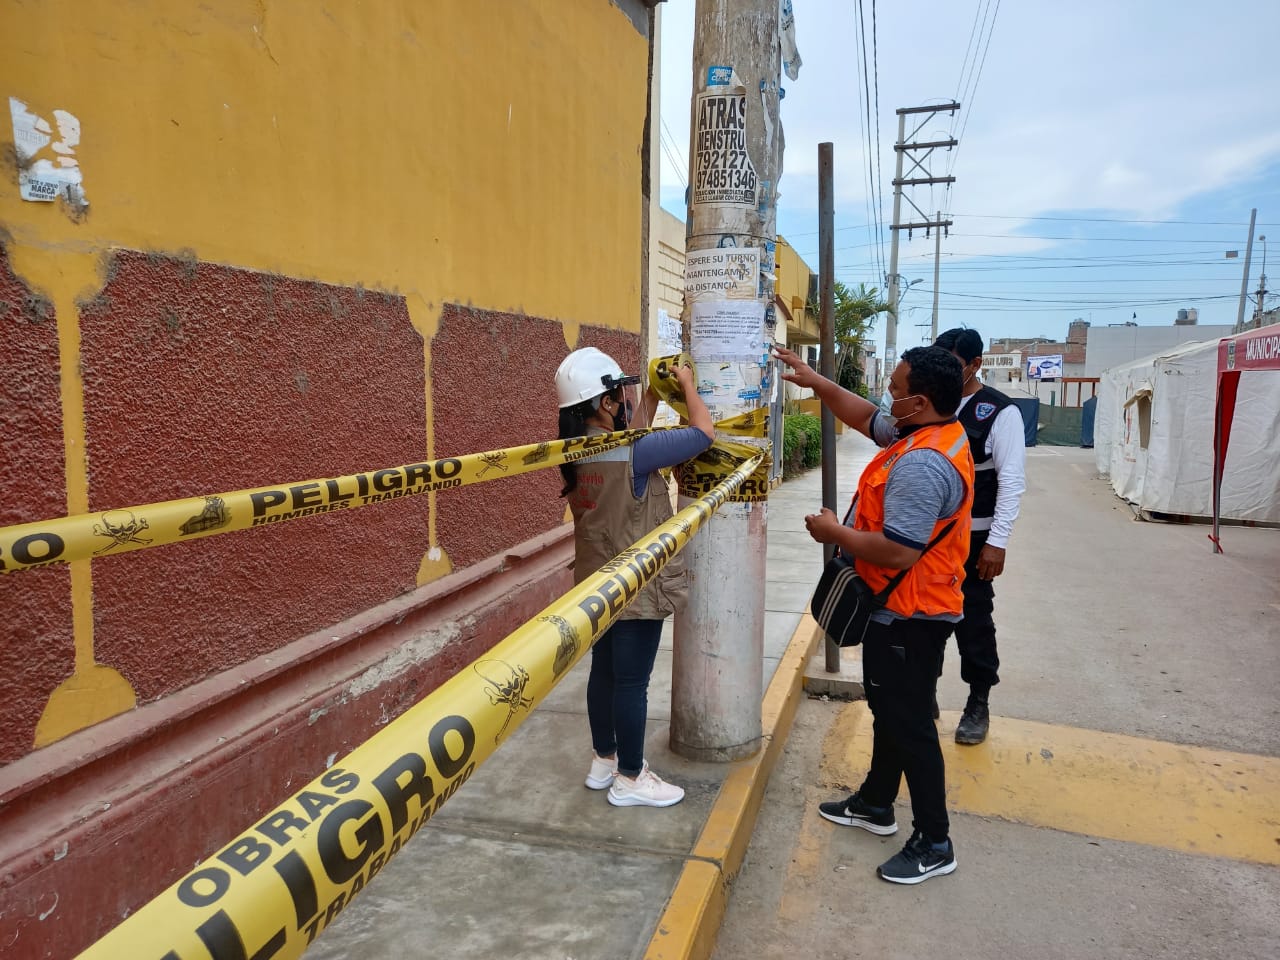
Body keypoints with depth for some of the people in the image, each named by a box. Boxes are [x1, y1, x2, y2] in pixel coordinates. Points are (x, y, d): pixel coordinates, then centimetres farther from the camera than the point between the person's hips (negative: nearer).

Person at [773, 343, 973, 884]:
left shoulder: (922, 464, -30)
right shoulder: (936, 433, 3)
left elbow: (897, 551, -33)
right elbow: (865, 417, 18)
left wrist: (835, 532, -18)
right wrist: (814, 381, 14)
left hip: (910, 617, -11)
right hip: (903, 610, 11)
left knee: (909, 724, 3)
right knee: (888, 709, 23)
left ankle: (934, 844, 19)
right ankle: (875, 803, 41)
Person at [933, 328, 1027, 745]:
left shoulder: (1000, 411, -9)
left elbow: (1012, 480, -12)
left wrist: (997, 542, -17)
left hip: (972, 536, -5)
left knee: (973, 620, 4)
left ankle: (978, 705, 22)